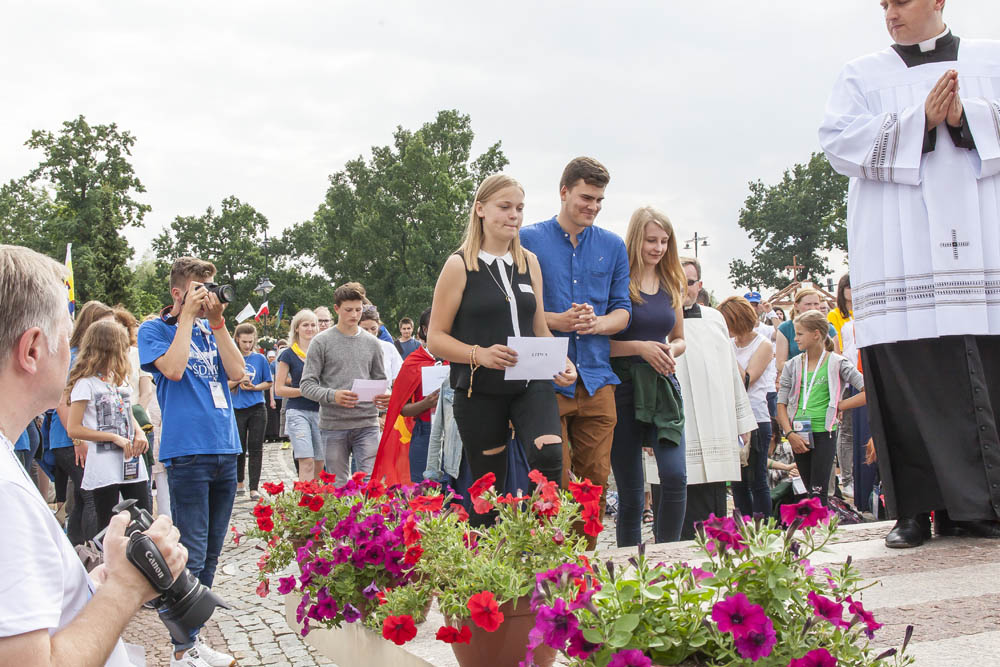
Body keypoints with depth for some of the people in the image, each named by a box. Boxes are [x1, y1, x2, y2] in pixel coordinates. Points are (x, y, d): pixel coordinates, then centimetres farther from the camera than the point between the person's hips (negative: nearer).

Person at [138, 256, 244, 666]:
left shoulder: (211, 330, 16)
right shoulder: (155, 329, 2)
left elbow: (236, 371, 4)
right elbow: (173, 368, -16)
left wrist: (217, 322, -1)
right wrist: (188, 317, -9)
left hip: (225, 449, 6)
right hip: (187, 451, -6)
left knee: (210, 554, 11)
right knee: (192, 555, -6)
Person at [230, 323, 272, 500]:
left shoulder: (260, 359, 3)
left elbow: (269, 383, 7)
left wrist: (254, 387, -10)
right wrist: (238, 380, -15)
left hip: (257, 409, 0)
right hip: (237, 410, 0)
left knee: (255, 449, -1)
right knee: (239, 449, 8)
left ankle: (254, 488, 1)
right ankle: (239, 483, 25)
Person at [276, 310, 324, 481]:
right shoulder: (289, 354, 3)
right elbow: (279, 389, 0)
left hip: (319, 411, 4)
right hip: (298, 411, -4)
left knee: (320, 463, 3)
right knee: (307, 462, -16)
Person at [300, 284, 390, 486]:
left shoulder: (372, 343, 11)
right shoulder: (321, 342, 1)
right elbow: (307, 385, -2)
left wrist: (384, 396, -7)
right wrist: (332, 395, -21)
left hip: (367, 424, 2)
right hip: (333, 425, -2)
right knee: (338, 485, 6)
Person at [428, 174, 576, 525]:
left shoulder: (530, 263, 12)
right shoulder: (459, 266, -2)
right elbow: (435, 339, -4)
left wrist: (563, 364, -1)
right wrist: (479, 354, -21)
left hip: (531, 386, 3)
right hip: (480, 391, -3)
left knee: (549, 457, -23)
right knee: (489, 488, 3)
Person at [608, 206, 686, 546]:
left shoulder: (671, 284, 12)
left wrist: (670, 351, 0)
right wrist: (640, 347, -16)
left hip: (662, 387, 4)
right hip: (623, 387, -4)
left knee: (675, 475, -13)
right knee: (630, 490, 3)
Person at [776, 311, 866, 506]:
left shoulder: (837, 363, -2)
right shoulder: (793, 365, 8)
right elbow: (781, 404, 6)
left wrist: (839, 406, -8)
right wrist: (790, 434, -5)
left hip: (824, 433, -4)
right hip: (799, 436, 4)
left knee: (819, 491, -10)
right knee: (810, 490, 9)